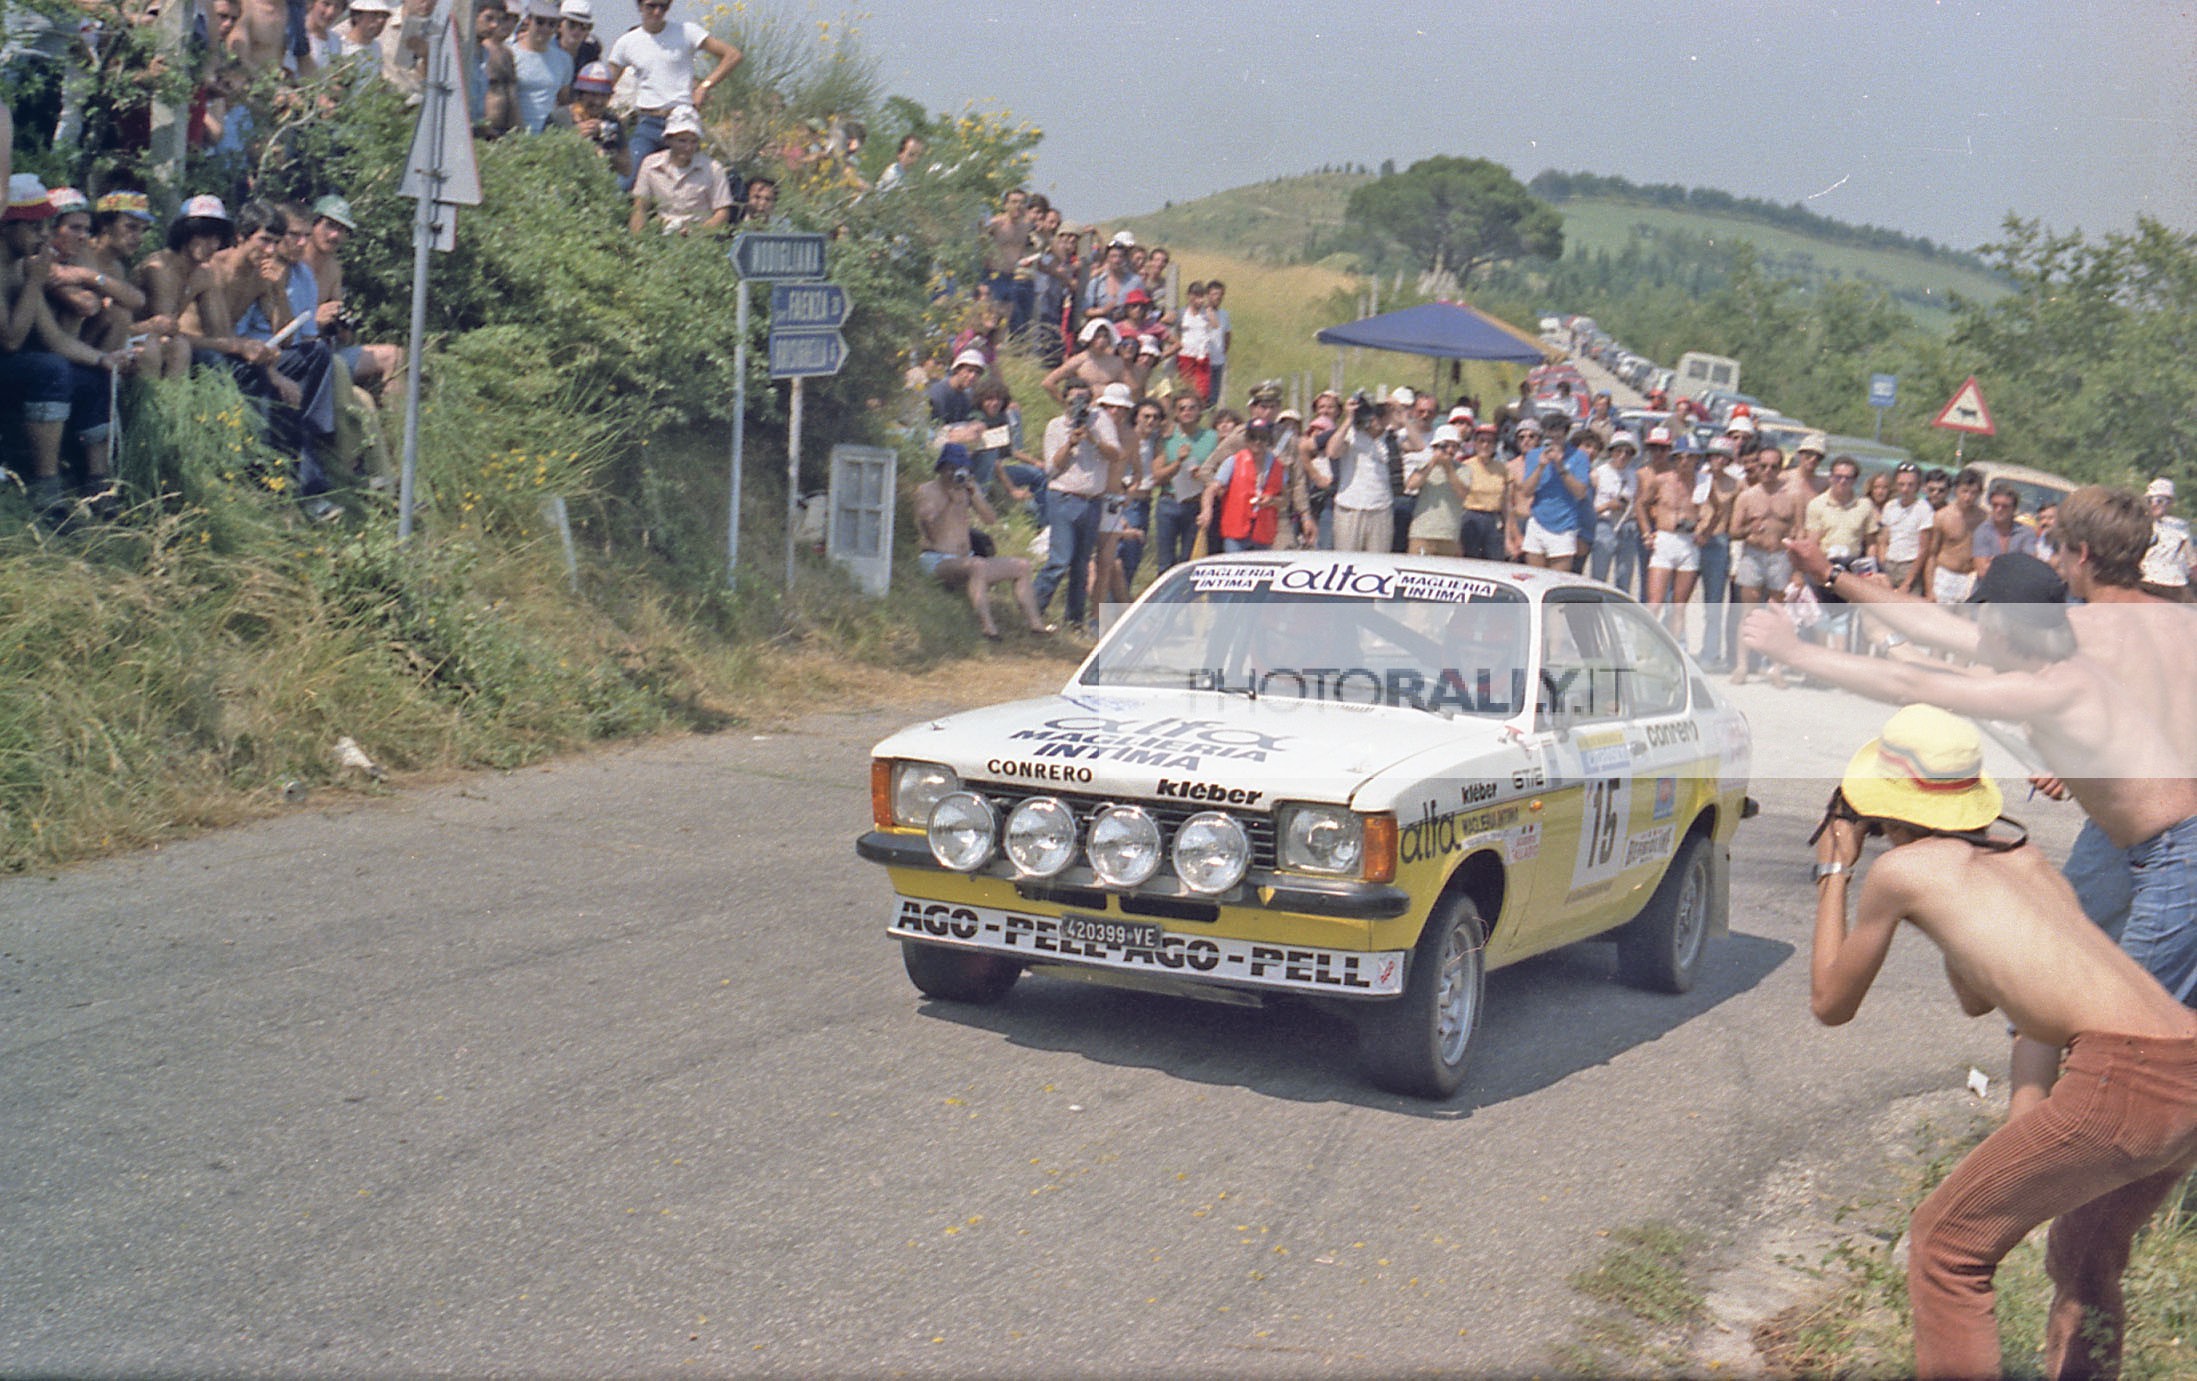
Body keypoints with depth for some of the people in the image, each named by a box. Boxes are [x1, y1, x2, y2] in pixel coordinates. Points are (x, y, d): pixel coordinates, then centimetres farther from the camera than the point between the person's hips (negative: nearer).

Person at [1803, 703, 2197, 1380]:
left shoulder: (1898, 869, 4)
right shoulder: (2017, 850, 25)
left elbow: (1830, 1004, 18)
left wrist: (1833, 872, 25)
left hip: (2126, 1075, -8)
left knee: (1945, 1244, 7)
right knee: (2082, 1260, 27)